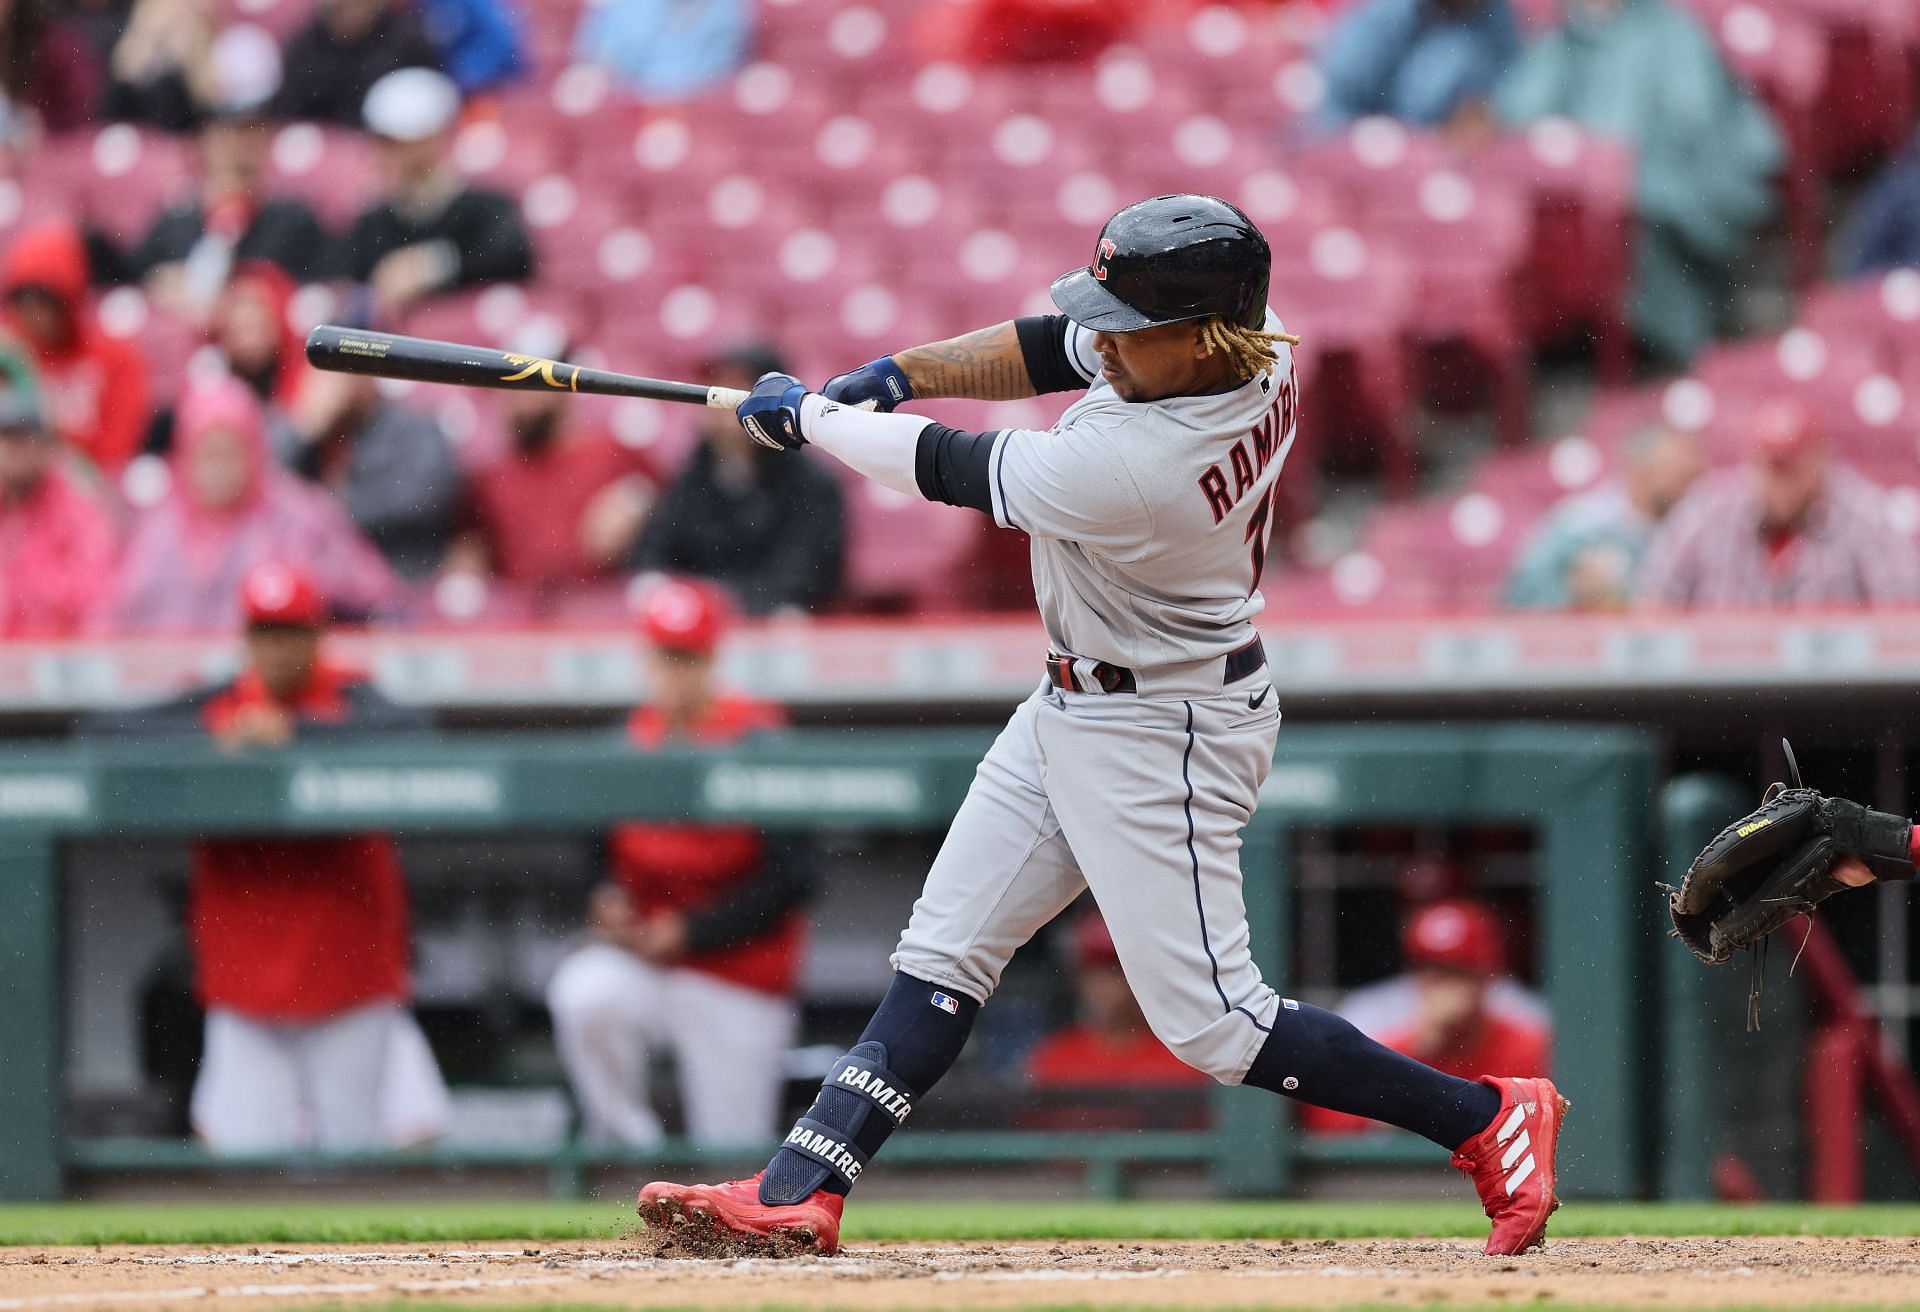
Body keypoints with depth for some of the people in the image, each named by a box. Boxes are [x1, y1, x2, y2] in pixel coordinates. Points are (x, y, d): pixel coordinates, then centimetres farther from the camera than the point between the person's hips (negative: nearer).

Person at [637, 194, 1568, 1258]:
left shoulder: (1127, 470, -35)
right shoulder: (1258, 350, -11)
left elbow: (941, 468, -19)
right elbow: (1058, 349, 6)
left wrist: (808, 415, -3)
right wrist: (892, 374, -4)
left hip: (1158, 740, -10)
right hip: (1073, 713, 10)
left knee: (1208, 1023, -5)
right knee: (944, 951, 9)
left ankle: (1487, 1120, 5)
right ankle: (799, 1197, 9)